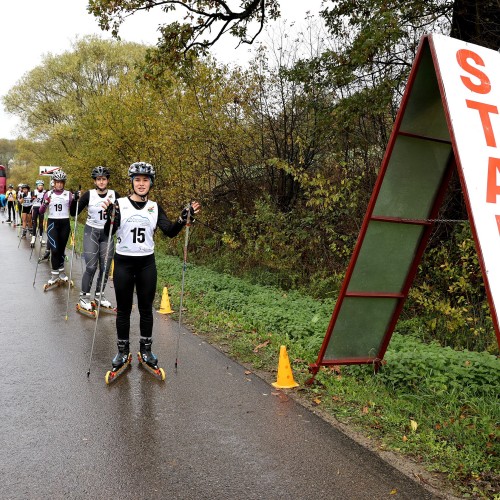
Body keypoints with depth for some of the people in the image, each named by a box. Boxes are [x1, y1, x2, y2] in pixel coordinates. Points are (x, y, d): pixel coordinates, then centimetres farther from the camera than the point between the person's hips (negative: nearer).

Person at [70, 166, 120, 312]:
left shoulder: (114, 195, -2)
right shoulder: (89, 194, -7)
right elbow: (74, 213, -7)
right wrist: (74, 199, -22)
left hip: (107, 234, 3)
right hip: (91, 232, -3)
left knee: (105, 267, 5)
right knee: (91, 267, -9)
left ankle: (99, 296, 22)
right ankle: (84, 297, 5)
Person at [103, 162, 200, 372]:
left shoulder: (155, 208, 5)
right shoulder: (119, 204, -4)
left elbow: (170, 231, -3)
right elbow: (107, 233, -10)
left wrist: (184, 217, -18)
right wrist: (110, 216, -28)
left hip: (147, 263, 2)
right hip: (123, 262, -2)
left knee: (146, 308, 10)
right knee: (123, 309, 7)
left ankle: (145, 349, 24)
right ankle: (123, 350, 22)